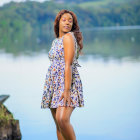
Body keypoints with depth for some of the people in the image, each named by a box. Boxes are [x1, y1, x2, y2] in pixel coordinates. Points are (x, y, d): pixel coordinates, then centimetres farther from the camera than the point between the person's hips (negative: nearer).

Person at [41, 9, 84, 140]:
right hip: (54, 84, 8)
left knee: (62, 120, -24)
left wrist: (67, 90, -23)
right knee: (58, 124, 6)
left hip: (68, 83, -8)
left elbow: (68, 65, -16)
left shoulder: (69, 37, -8)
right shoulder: (56, 41, 17)